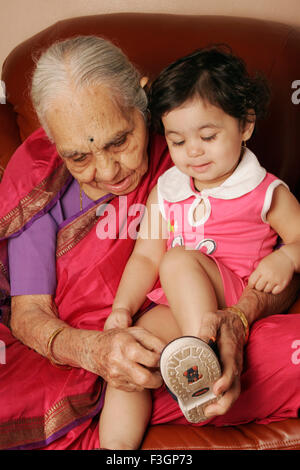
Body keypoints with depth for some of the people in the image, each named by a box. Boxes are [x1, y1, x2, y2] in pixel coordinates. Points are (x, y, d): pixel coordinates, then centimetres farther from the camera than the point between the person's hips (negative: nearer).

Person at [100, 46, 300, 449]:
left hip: (237, 304, -4)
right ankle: (117, 443, -23)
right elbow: (145, 256, 8)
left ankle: (202, 366, -38)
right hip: (175, 310, 4)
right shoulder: (165, 192, 13)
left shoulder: (266, 192, 4)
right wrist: (122, 308, -7)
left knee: (179, 261, -29)